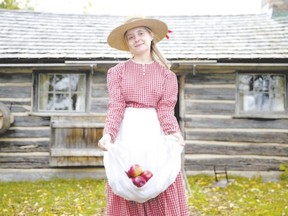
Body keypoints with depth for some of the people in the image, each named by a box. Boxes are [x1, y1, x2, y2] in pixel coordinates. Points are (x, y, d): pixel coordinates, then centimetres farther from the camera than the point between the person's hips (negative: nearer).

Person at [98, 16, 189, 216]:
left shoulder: (166, 74, 10)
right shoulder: (117, 71, 9)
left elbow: (166, 109, -1)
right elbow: (116, 106, -2)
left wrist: (175, 133, -20)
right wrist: (108, 133, -19)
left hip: (156, 134, 0)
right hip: (127, 133, 0)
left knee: (165, 198, -1)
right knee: (126, 199, 2)